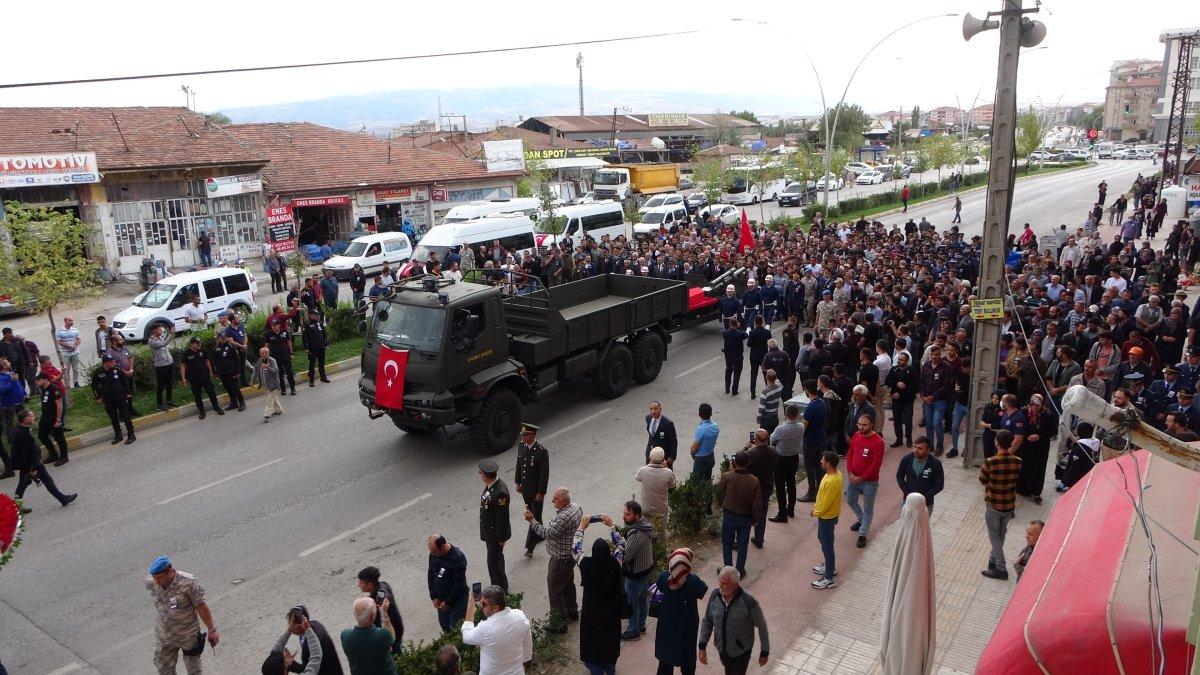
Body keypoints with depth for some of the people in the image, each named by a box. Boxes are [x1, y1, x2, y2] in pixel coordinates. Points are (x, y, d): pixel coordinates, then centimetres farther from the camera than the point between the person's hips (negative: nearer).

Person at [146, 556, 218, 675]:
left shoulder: (188, 583, -26)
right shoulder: (151, 582, -14)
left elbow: (201, 607, -18)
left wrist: (212, 630, -13)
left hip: (188, 635, -4)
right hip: (163, 637, 4)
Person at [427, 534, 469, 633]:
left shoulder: (458, 557, -26)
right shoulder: (433, 555, -6)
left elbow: (459, 584, -22)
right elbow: (430, 576, 7)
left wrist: (448, 602, -15)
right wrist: (433, 597, 2)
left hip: (458, 599, -6)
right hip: (440, 599, 6)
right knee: (444, 626, 14)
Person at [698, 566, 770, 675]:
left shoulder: (749, 602, -29)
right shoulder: (715, 595, -17)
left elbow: (761, 626, -14)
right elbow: (707, 621, -3)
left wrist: (765, 652, -6)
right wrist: (702, 647, -6)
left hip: (741, 652, -4)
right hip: (722, 649, 4)